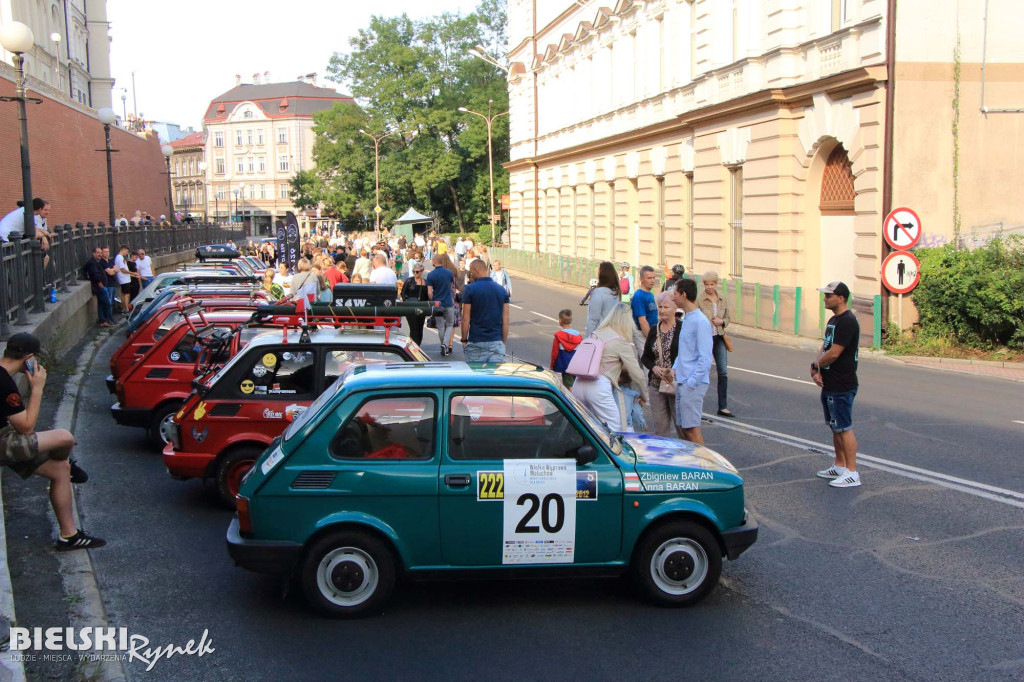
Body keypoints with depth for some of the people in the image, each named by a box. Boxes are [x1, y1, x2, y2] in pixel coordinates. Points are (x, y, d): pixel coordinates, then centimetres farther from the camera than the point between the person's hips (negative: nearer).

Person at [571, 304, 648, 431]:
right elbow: (636, 373, 2)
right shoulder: (621, 341, 0)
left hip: (578, 385, 7)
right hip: (599, 387, -7)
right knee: (615, 432, -2)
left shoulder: (596, 334, 17)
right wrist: (644, 396, 17)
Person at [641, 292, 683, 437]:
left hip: (677, 383, -5)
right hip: (656, 384, 5)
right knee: (660, 426, 7)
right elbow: (645, 357, 16)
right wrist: (654, 368, -3)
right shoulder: (654, 330, 11)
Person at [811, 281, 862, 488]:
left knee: (844, 428, -7)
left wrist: (816, 365, -5)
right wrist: (817, 370, -4)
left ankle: (852, 473, -3)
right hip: (829, 384, 10)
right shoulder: (834, 320, 15)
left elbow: (833, 353, -22)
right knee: (835, 427, 16)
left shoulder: (847, 322, -18)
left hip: (842, 386, -10)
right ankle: (839, 466, 27)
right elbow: (824, 349, 13)